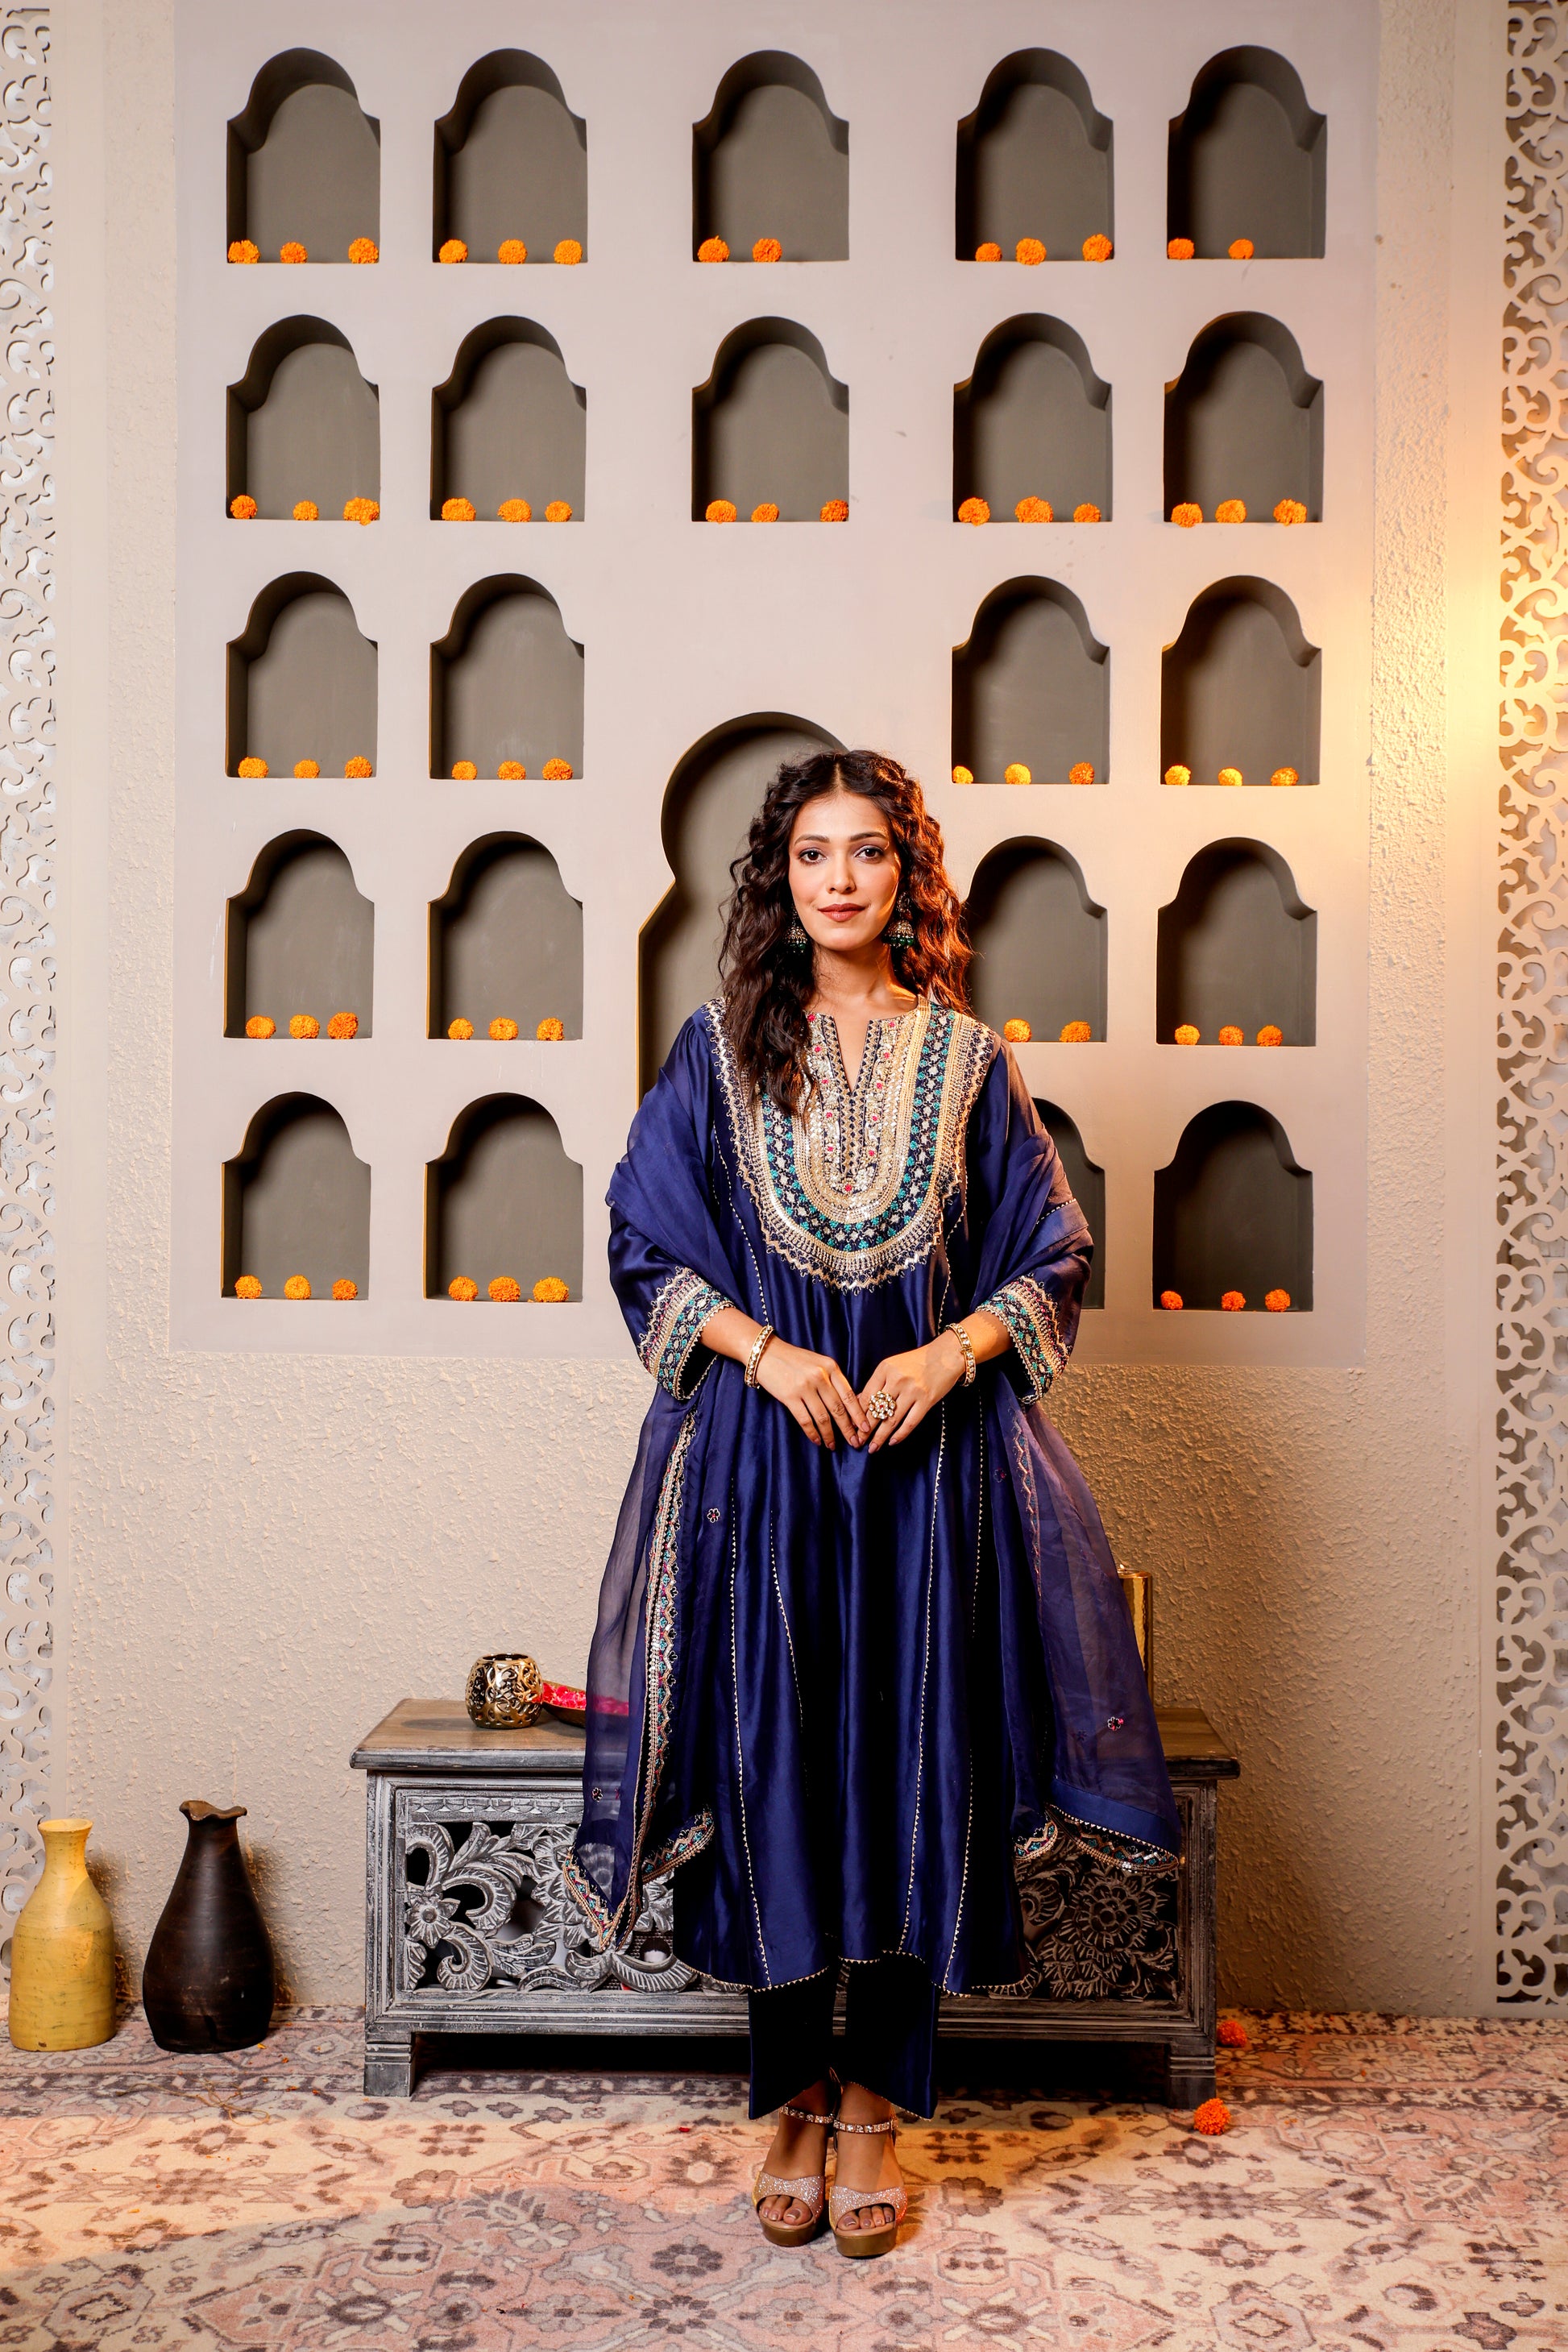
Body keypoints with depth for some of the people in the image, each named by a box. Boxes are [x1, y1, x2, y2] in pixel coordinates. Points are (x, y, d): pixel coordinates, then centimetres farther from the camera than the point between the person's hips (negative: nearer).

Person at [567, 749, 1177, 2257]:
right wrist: (767, 1350, -11)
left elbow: (1049, 1263, 7)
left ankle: (875, 2104, 18)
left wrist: (950, 1352, -11)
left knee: (914, 1763, 2)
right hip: (763, 1454, 0)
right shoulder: (722, 1049, 6)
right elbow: (646, 1249, 4)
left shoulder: (969, 1060, 7)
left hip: (934, 1453, 1)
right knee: (773, 1764, 1)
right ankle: (792, 2102, 18)